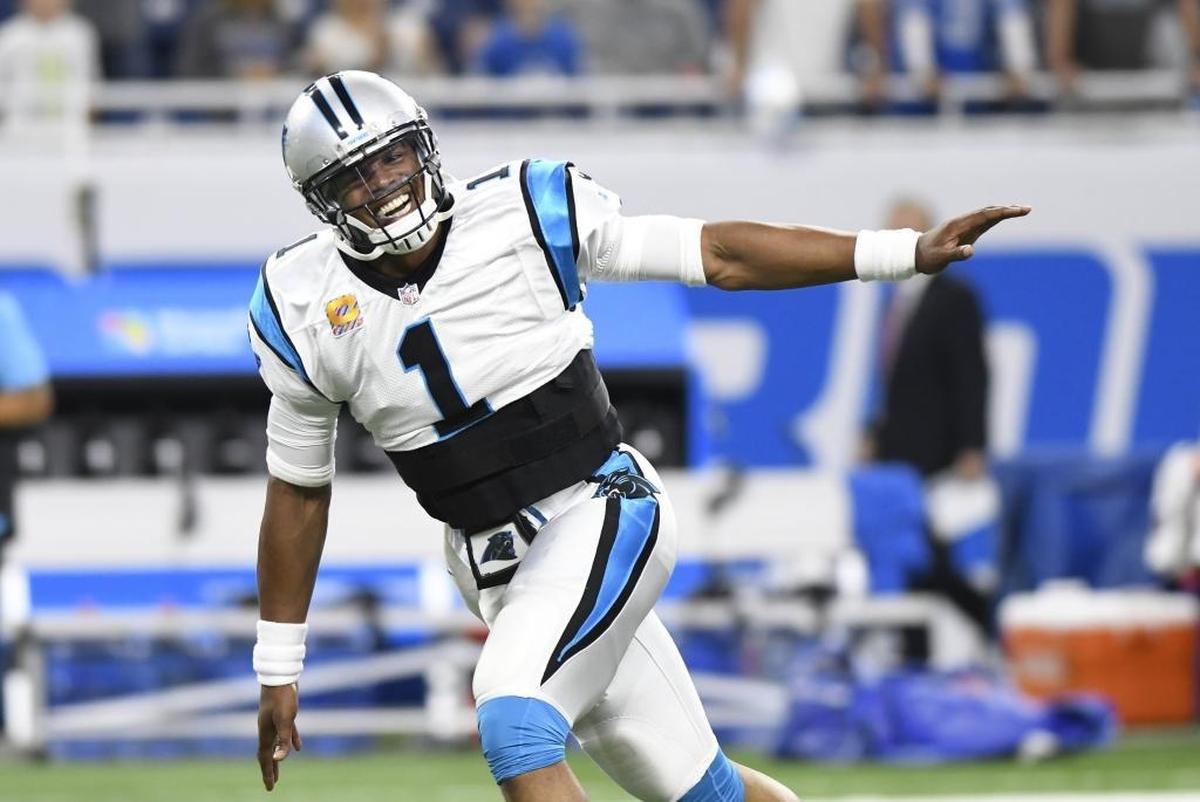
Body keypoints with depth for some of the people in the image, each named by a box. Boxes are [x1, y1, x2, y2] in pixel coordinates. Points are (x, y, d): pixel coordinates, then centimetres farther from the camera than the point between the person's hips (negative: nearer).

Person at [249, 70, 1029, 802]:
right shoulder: (305, 308, -3)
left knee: (513, 724, -27)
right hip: (495, 569, 4)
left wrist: (911, 251, -13)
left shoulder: (523, 214, -11)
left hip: (601, 515, -4)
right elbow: (298, 488, 9)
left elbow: (718, 254, -7)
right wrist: (279, 671, 10)